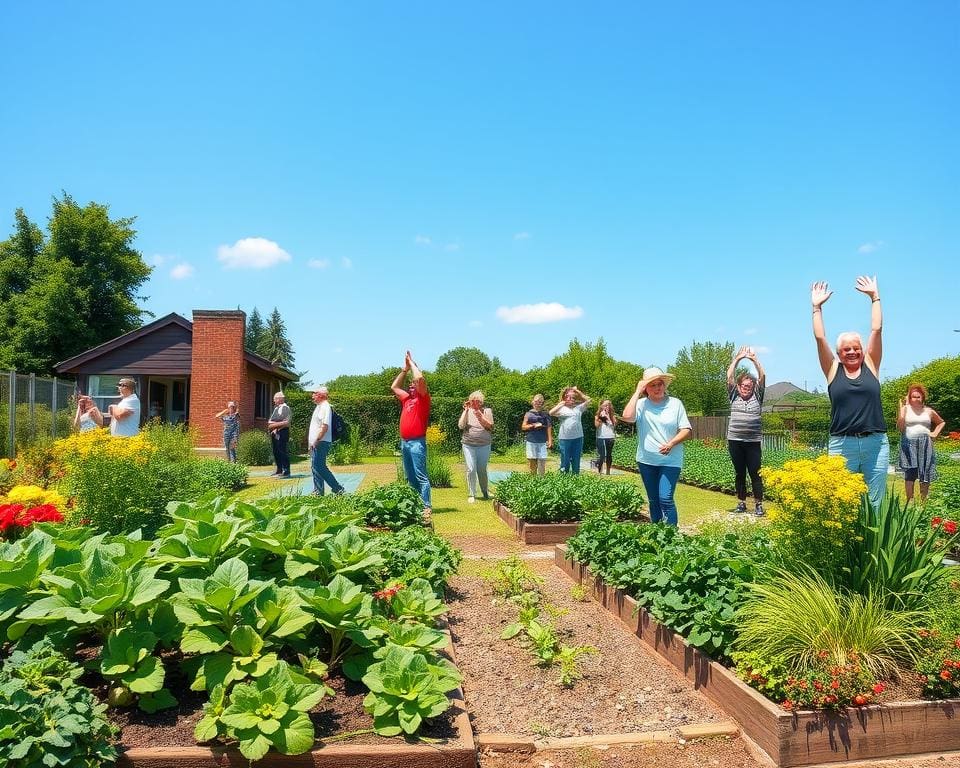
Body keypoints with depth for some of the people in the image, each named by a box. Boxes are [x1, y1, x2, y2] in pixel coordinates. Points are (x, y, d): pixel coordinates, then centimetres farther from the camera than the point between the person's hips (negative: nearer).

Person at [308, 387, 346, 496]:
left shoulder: (325, 407, -14)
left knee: (319, 467, -11)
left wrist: (316, 441, -22)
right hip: (315, 443, 10)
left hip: (321, 443, -10)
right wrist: (311, 440, 18)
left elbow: (325, 426, -23)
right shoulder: (319, 407, 18)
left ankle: (337, 488, -5)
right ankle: (318, 492, 17)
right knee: (315, 467, 12)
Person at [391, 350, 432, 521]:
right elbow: (394, 387, 29)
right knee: (410, 477, 12)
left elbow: (420, 378, -19)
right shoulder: (407, 398, 17)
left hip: (417, 443, -8)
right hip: (404, 442, 8)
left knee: (421, 476, -9)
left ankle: (426, 507, -8)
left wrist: (412, 363, -4)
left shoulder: (423, 398, -3)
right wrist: (405, 368, 22)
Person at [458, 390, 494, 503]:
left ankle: (485, 491, 29)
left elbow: (490, 426, -5)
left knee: (482, 470, 8)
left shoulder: (487, 411, 5)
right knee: (471, 469, -8)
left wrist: (480, 416, -17)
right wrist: (466, 410, -9)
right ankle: (471, 495, 1)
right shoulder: (467, 412, 6)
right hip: (468, 445, 0)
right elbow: (461, 426, -6)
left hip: (484, 445, 0)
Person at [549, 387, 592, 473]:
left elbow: (588, 400, 8)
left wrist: (577, 391, 6)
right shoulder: (561, 408, 3)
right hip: (564, 438, -3)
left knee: (576, 461, 10)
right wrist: (561, 404, -7)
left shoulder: (578, 407, 12)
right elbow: (551, 413, -13)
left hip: (578, 438, 3)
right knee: (565, 461, 4)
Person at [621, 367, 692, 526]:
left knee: (665, 499, -15)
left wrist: (671, 443, -19)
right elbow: (627, 417, -21)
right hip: (646, 461, 2)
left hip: (670, 461, -2)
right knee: (653, 500, 14)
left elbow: (687, 431, -1)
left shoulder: (675, 403, -1)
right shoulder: (641, 404, 0)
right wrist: (637, 392, -14)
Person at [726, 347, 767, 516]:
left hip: (753, 441, -1)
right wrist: (737, 358, 0)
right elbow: (729, 377, 2)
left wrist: (754, 359, -3)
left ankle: (758, 504, 6)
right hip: (735, 441, 1)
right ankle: (741, 503, 18)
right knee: (739, 473, 9)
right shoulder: (734, 397, 10)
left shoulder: (757, 397, 9)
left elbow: (762, 377, 0)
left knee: (755, 473, -1)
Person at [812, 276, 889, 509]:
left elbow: (876, 330, 5)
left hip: (875, 443, 1)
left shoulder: (871, 365, 9)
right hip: (842, 444, -1)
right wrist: (817, 307, 7)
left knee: (875, 502, 6)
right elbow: (820, 338, 2)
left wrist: (875, 297, 8)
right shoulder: (833, 370, 6)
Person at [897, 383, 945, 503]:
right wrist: (902, 408, -12)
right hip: (909, 443, -3)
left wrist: (935, 433, 11)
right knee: (910, 473, -9)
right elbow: (900, 427, -9)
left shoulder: (928, 411, 11)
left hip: (925, 444, 3)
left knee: (925, 474, 2)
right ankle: (910, 501, -6)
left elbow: (941, 422, 29)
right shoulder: (905, 409, 3)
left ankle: (923, 501, 10)